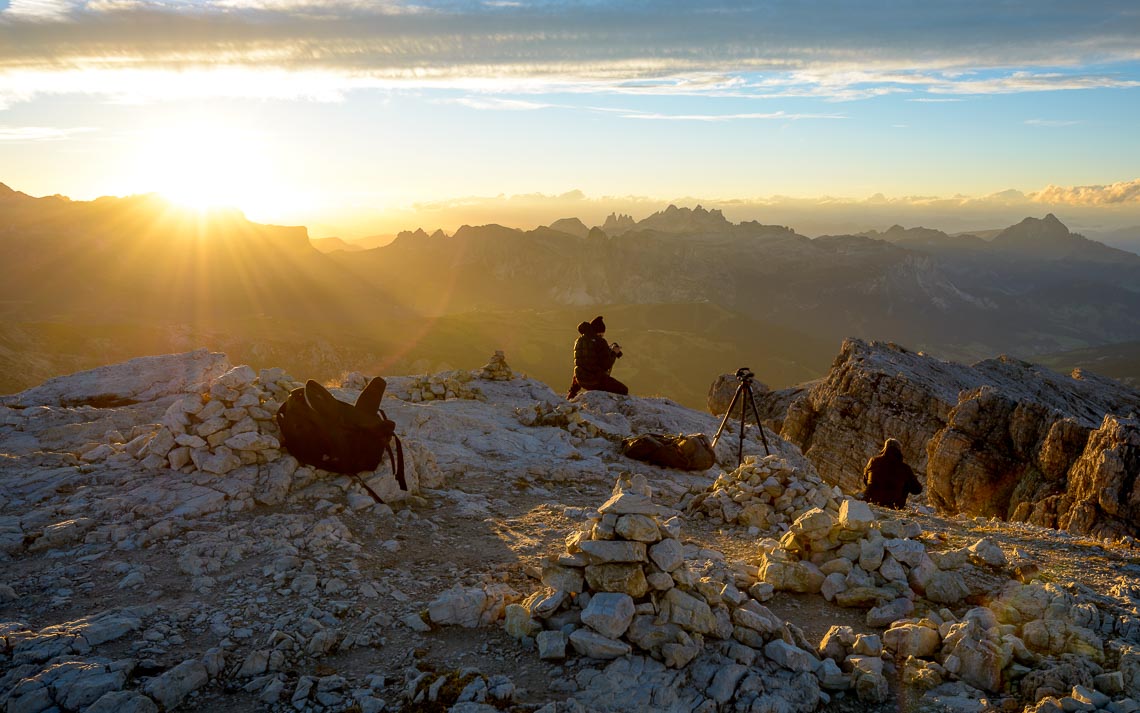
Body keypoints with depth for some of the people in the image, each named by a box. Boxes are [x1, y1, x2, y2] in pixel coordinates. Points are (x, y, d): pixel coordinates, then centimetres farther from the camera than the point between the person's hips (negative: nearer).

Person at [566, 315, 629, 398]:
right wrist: (614, 353, 3)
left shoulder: (579, 341, 7)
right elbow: (607, 365, -14)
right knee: (623, 390, 3)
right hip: (596, 381, -6)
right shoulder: (600, 342, -12)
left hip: (580, 380, 7)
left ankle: (571, 394, 45)